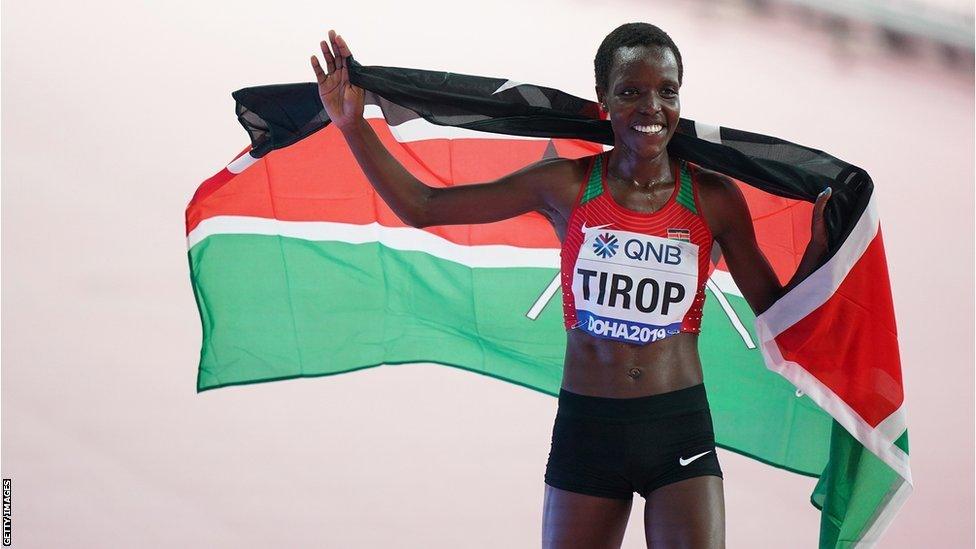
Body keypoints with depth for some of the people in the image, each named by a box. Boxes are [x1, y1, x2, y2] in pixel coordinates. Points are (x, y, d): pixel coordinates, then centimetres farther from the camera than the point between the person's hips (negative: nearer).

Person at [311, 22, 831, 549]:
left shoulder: (713, 199, 0)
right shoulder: (567, 185, -2)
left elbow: (776, 313, 7)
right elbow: (421, 208, 0)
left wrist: (817, 251, -9)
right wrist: (353, 125, -7)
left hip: (681, 431, 0)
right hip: (586, 429, 0)